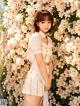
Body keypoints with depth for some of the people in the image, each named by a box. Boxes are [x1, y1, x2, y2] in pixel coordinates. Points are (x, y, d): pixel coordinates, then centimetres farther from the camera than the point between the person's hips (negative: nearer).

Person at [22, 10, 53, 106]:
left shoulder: (49, 39, 11)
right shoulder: (35, 37, -14)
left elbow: (50, 61, 10)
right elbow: (40, 62, -18)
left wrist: (49, 78, -2)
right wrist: (47, 80, -13)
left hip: (44, 77, 8)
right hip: (35, 77, -8)